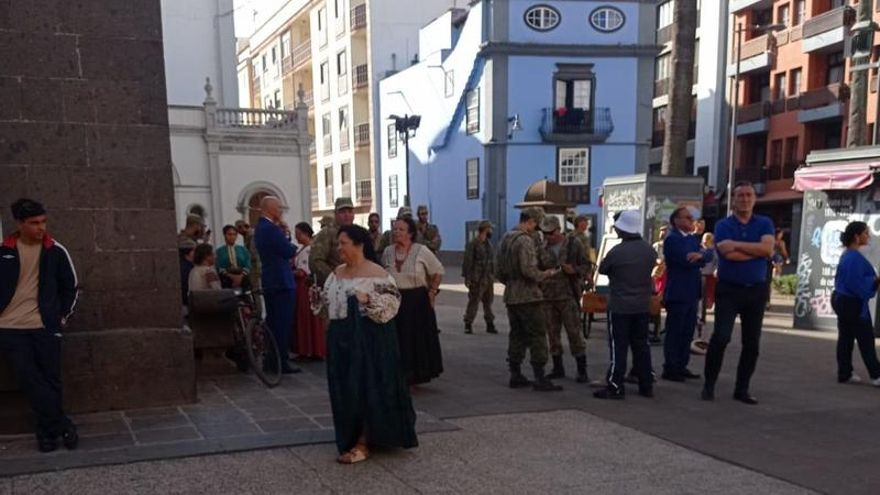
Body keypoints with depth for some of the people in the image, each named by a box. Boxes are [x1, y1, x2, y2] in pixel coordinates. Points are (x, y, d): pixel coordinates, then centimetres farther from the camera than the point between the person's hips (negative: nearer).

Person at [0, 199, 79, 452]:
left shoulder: (56, 251, -1)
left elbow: (70, 286, 9)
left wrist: (64, 316, 6)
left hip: (45, 327, 0)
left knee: (51, 380, 4)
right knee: (29, 380, -4)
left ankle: (48, 430, 19)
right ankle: (62, 425, 6)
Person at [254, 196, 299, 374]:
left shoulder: (260, 228, 14)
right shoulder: (271, 229, -18)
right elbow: (290, 252, -15)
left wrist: (285, 234, 3)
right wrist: (286, 234, 1)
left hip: (269, 283, 10)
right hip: (281, 282, -10)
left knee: (272, 323, 15)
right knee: (283, 324, -6)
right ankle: (281, 363, -4)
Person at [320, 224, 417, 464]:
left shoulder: (376, 273, -11)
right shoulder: (337, 273, 11)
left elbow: (392, 300, -16)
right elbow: (328, 301, 19)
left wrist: (369, 300, -27)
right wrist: (317, 297, 1)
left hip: (367, 338, -7)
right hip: (341, 337, 7)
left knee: (366, 386, -3)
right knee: (345, 388, 11)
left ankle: (363, 443, 3)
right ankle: (351, 436, 26)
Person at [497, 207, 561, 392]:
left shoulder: (505, 239, 13)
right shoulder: (525, 240, -16)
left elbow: (500, 272, 18)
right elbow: (529, 270, -23)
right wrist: (546, 274, -8)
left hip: (511, 296, 9)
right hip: (528, 296, -9)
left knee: (517, 335, 14)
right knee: (537, 336, -4)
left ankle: (516, 376, 17)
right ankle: (540, 379, -4)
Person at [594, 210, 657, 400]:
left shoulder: (616, 252, -18)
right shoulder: (650, 250, -2)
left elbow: (602, 269, -3)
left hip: (620, 306, -5)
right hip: (643, 305, 5)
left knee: (618, 347, 0)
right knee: (641, 345, 14)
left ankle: (615, 387, 0)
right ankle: (646, 385, 19)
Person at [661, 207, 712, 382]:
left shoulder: (693, 238, 17)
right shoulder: (672, 238, -10)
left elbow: (709, 255, 5)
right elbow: (687, 260, -21)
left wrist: (700, 255, -18)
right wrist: (701, 258, -2)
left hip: (691, 292, 8)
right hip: (678, 293, -8)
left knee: (687, 332, 11)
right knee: (675, 332, -2)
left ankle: (681, 366, 20)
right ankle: (670, 369, 4)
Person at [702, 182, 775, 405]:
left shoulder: (764, 224, 6)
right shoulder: (723, 225, 0)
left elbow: (767, 248, -12)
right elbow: (728, 253, -17)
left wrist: (737, 244, -15)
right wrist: (757, 251, -9)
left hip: (756, 290, 3)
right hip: (728, 289, -3)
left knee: (752, 342, 6)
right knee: (721, 337, -12)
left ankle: (742, 389, 17)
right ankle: (709, 384, 3)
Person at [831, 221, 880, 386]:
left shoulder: (847, 255, 11)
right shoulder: (855, 257, -20)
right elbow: (856, 282, -25)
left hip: (842, 300, 10)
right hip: (853, 303, -10)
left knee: (845, 338, 10)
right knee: (866, 340, -2)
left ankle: (844, 374, 13)